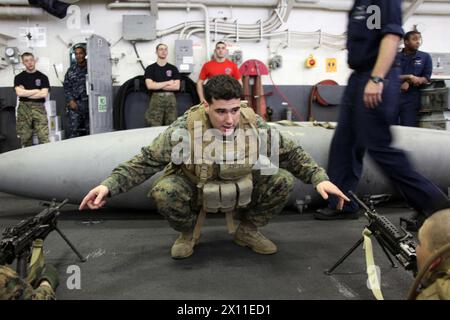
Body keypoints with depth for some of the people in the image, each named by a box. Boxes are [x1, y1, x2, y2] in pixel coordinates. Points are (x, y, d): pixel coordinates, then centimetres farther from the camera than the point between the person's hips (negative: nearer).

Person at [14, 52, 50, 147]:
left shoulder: (43, 77, 8)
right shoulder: (19, 77, 10)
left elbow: (44, 94, -5)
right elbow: (19, 93, -7)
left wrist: (25, 93, -3)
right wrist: (37, 90, -3)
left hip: (39, 108, -1)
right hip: (24, 108, 1)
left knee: (44, 138, -12)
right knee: (25, 139, 1)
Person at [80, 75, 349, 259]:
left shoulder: (256, 126, -17)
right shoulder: (184, 130, -25)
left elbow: (290, 153, -6)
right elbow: (147, 161, -18)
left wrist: (319, 178, -17)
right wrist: (110, 186, -28)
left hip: (243, 192, 3)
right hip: (194, 192, -2)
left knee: (284, 180, -17)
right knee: (164, 192, -33)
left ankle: (248, 230, 7)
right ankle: (187, 233, 2)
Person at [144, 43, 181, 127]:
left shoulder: (173, 68, 11)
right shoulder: (150, 68, 6)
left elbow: (177, 86, 0)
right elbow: (149, 85, -8)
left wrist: (157, 85, -5)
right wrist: (168, 83, -5)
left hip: (170, 99, 2)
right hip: (156, 99, -2)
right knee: (155, 127, -6)